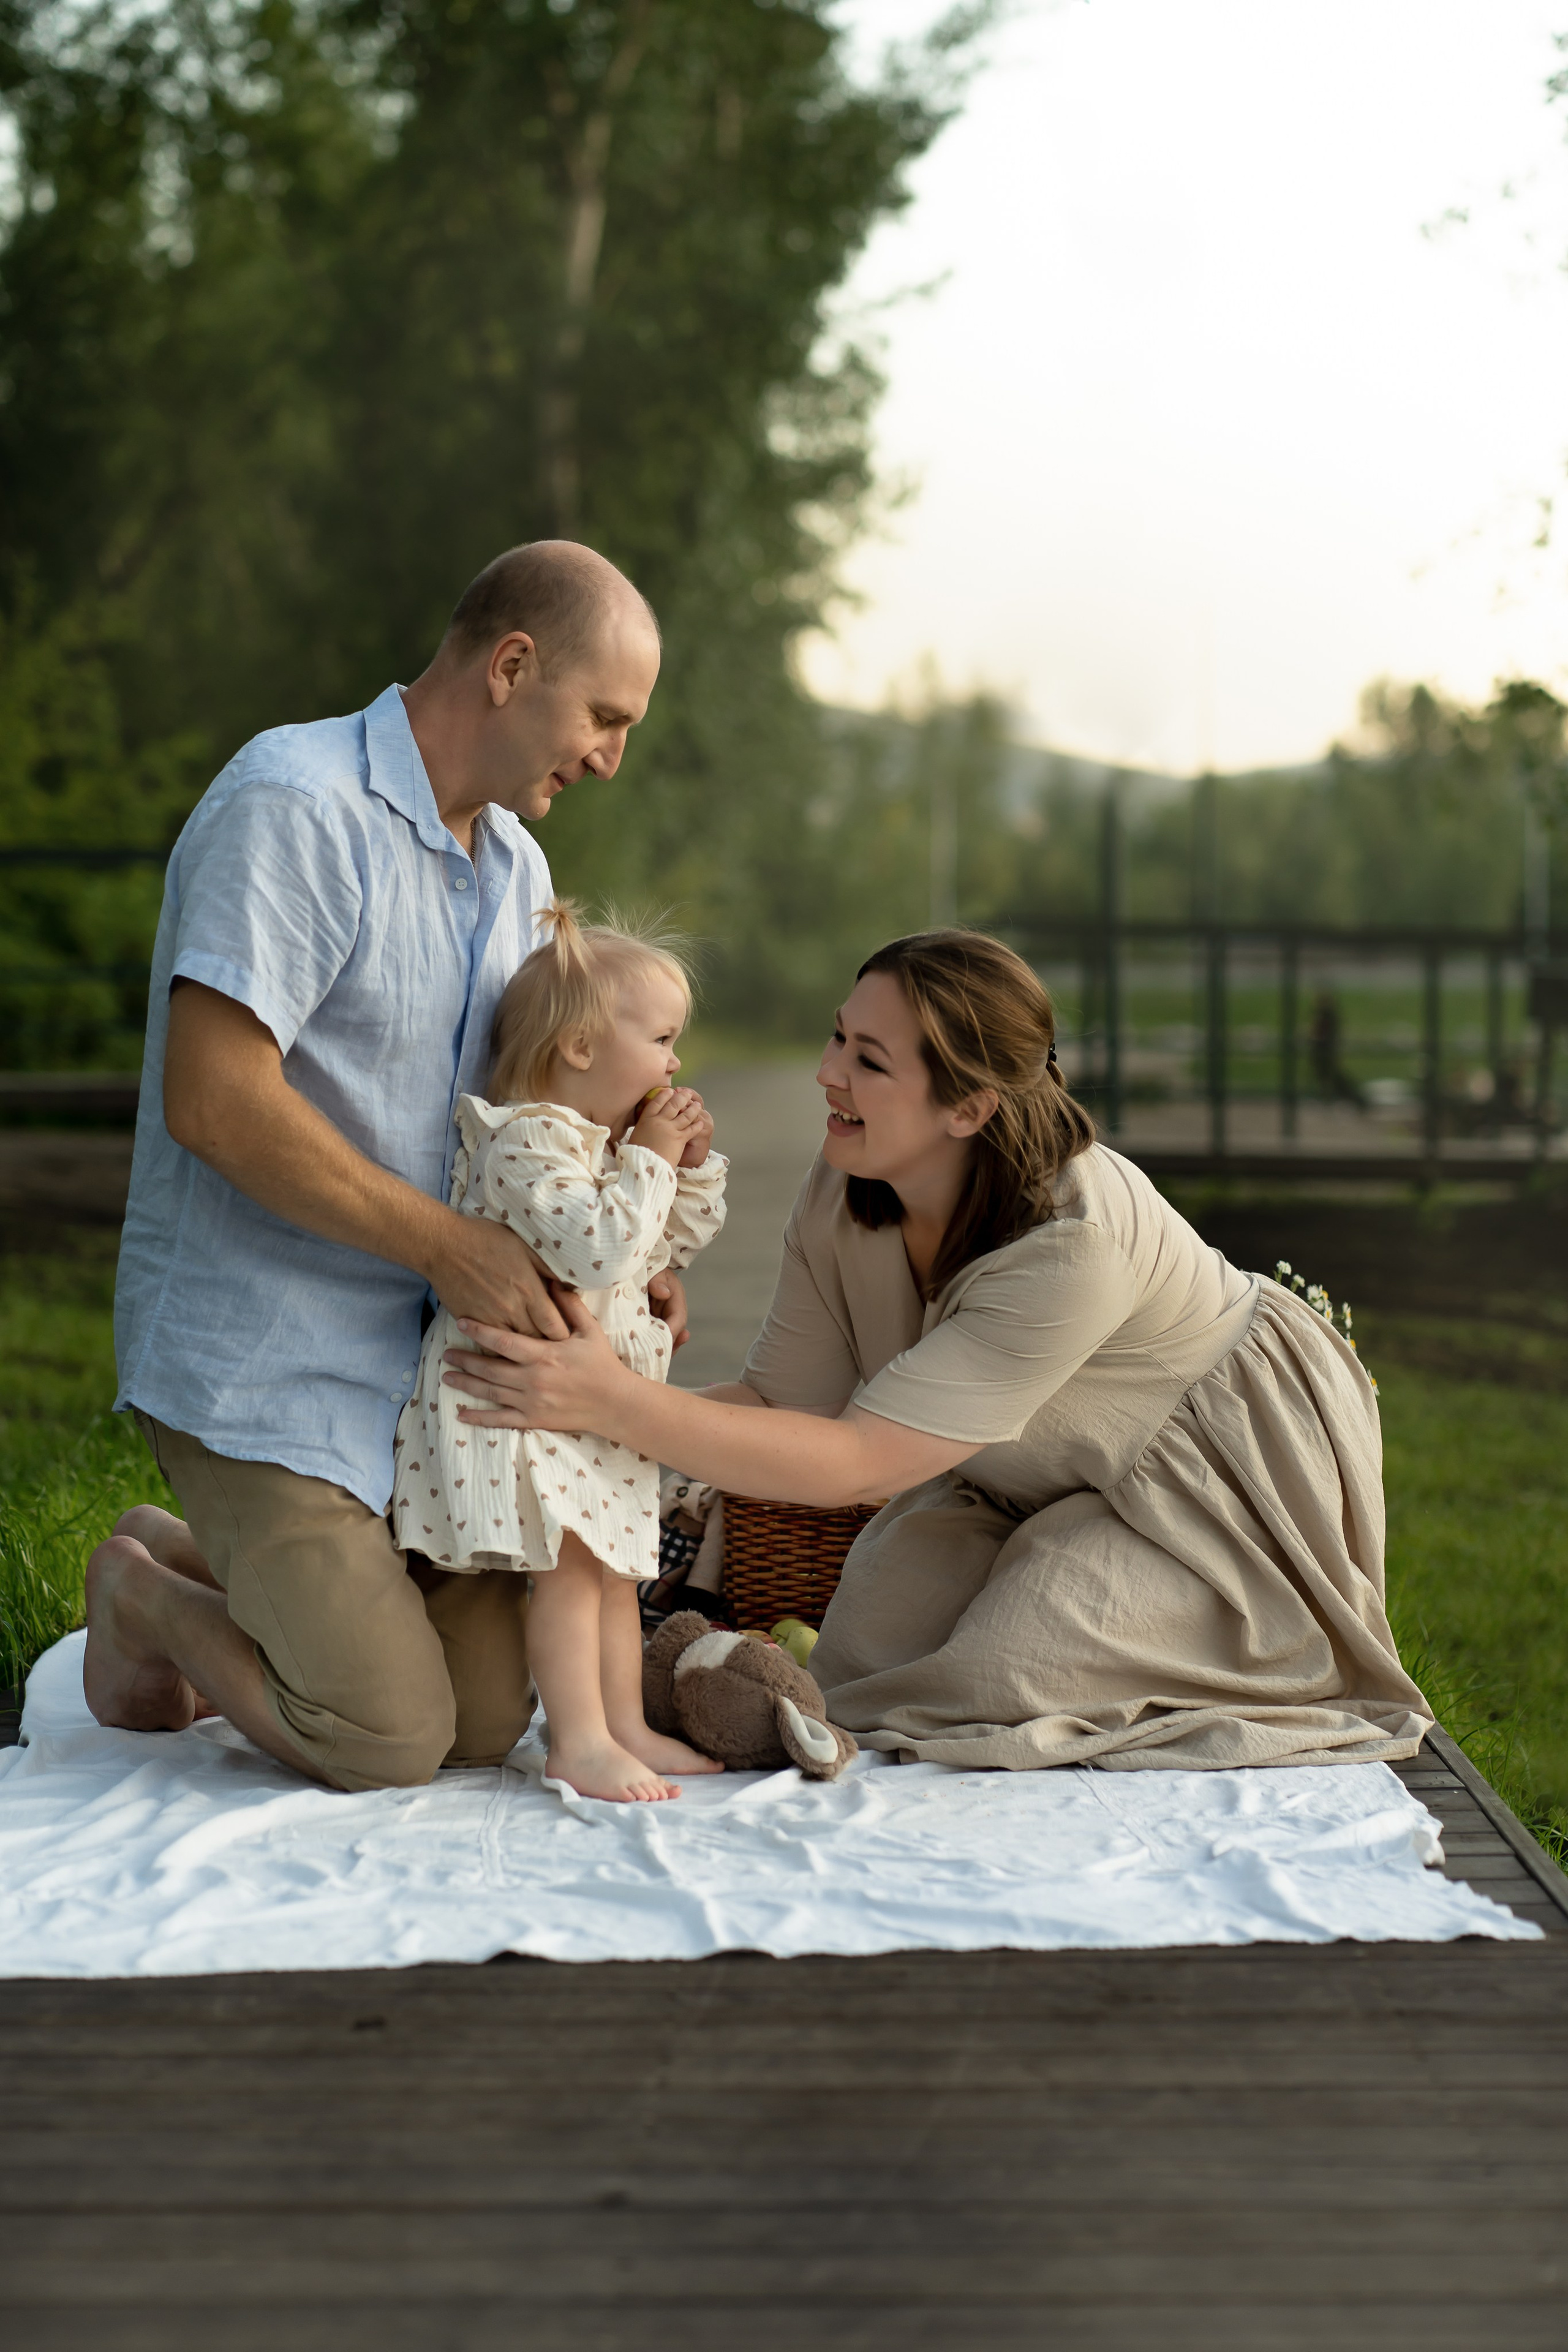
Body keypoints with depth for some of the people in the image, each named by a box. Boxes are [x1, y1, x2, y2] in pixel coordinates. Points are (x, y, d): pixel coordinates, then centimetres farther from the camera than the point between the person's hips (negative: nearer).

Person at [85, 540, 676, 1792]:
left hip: (423, 1356, 9)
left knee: (489, 1718, 5)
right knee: (390, 1743, -11)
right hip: (257, 1358, -8)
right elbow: (212, 1099, -26)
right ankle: (146, 1595, 15)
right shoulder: (294, 807, -17)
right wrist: (448, 1243, -24)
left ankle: (193, 1559, 24)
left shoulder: (516, 866, 12)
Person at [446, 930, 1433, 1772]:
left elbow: (856, 1464, -41)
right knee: (872, 1652, -8)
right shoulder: (842, 1198, -18)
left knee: (998, 1682, -20)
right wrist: (575, 1401, -30)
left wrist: (618, 1403, -48)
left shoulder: (1074, 1243, -40)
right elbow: (787, 1403, -14)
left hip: (1220, 1475, -7)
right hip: (1049, 1481, 7)